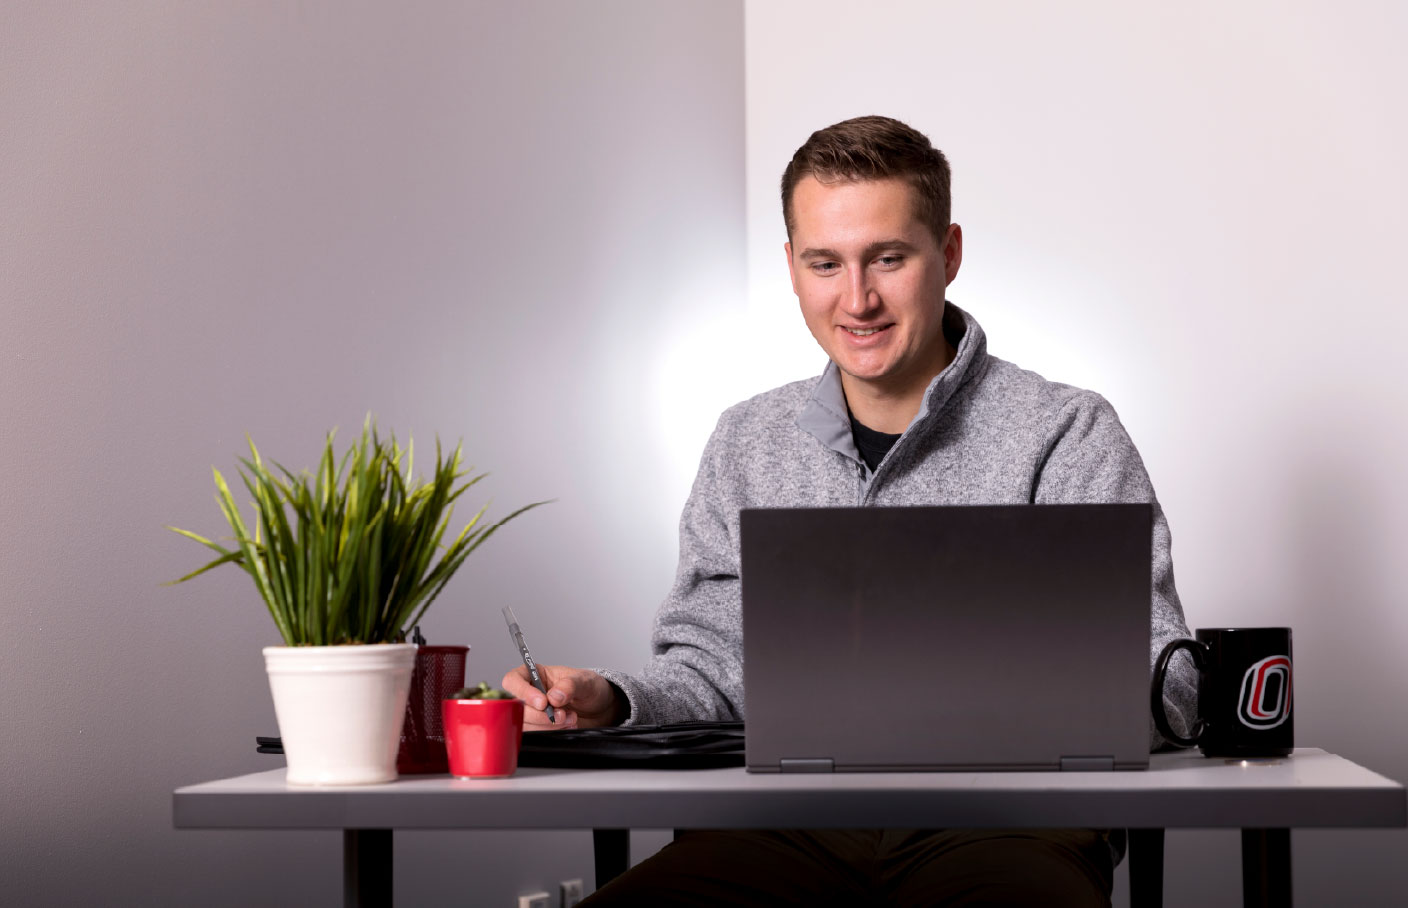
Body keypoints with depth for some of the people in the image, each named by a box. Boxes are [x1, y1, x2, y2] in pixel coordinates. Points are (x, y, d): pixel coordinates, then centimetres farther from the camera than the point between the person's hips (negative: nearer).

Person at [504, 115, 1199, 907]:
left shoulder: (1068, 435, 5)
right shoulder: (749, 443, 20)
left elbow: (1158, 684, -1)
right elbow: (714, 671, 21)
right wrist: (609, 703, -1)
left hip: (1000, 820, -3)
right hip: (787, 830, 4)